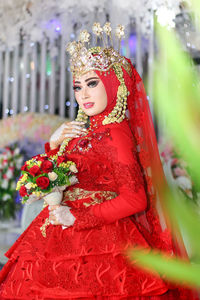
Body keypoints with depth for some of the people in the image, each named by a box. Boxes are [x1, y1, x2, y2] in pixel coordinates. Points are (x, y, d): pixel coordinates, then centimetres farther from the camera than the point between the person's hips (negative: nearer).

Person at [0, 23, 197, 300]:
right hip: (66, 233, 8)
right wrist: (54, 144, -1)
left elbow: (135, 199, -23)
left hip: (98, 238, -8)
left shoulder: (115, 135, -16)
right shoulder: (85, 131, 7)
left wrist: (77, 218, -19)